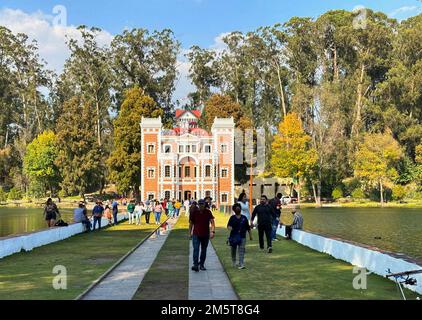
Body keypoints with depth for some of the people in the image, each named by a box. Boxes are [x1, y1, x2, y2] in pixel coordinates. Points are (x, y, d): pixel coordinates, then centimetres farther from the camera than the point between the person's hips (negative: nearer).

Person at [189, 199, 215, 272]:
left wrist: (213, 231, -21)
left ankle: (202, 265, 21)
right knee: (196, 249, -13)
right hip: (196, 234, -1)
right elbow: (191, 223, 8)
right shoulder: (194, 212, -1)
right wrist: (190, 233, 10)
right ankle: (195, 265, -19)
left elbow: (212, 222, -8)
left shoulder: (208, 212, -3)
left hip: (205, 235, 1)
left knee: (204, 250, 9)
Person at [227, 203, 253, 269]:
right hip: (234, 236, 0)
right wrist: (229, 227, -32)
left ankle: (241, 264, -11)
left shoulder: (244, 218, 7)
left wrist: (250, 235, 11)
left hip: (242, 236, 0)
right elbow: (228, 225, -8)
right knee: (233, 250, 13)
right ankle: (234, 262, 31)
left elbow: (248, 227, 12)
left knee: (242, 250, -8)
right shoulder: (232, 218, 2)